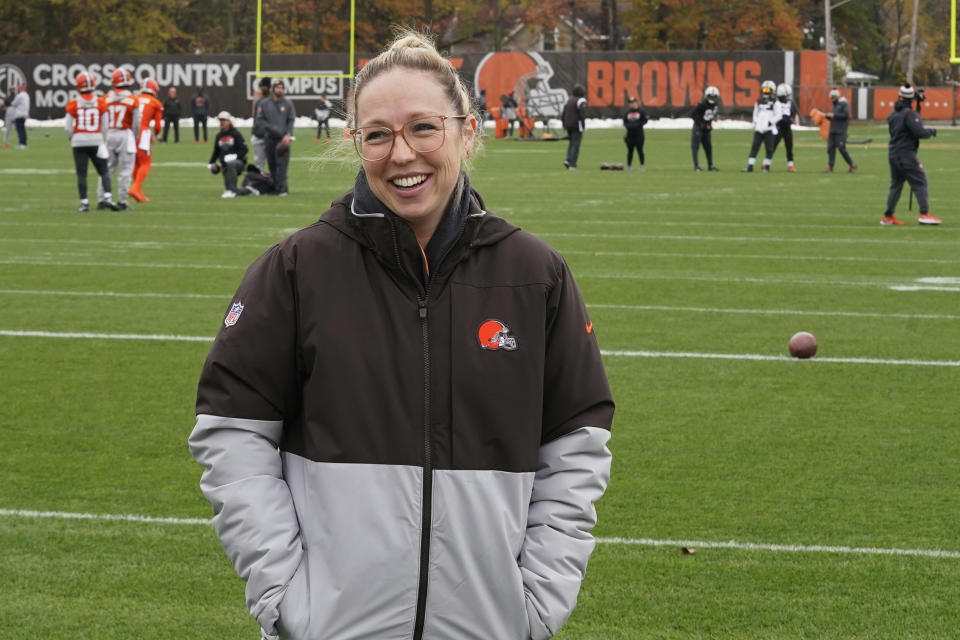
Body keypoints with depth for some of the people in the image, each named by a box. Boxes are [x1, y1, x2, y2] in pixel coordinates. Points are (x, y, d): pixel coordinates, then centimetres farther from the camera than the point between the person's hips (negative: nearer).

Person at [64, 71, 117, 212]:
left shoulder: (73, 104, -5)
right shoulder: (100, 103, -2)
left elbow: (68, 126, -2)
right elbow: (105, 125, 3)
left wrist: (71, 138, 16)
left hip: (79, 142, -1)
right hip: (96, 141, 1)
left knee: (81, 174, 3)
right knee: (104, 171, 7)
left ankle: (84, 202, 0)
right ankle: (107, 196, -10)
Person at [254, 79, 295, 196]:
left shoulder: (288, 104, 8)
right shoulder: (263, 104, 8)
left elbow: (291, 120, 4)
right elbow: (259, 120, 5)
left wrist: (288, 134, -10)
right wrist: (271, 128, -10)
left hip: (283, 139, -2)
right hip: (269, 138, 2)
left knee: (282, 163, -12)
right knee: (272, 164, 4)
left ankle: (282, 189, -16)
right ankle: (275, 186, 16)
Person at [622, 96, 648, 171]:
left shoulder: (641, 111, -2)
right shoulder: (628, 112, 9)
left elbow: (645, 120, -4)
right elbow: (624, 121, 14)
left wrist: (638, 125, -15)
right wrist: (628, 126, -7)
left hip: (639, 133, -4)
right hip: (630, 133, 4)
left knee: (639, 149, -6)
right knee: (630, 150, 6)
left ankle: (642, 166, -2)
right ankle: (629, 165, 12)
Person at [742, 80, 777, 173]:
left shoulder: (774, 103, 0)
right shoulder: (759, 102, 13)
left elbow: (777, 116, -2)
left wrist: (771, 122, -16)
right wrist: (755, 122, 2)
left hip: (769, 129, -4)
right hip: (759, 129, 4)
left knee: (769, 148, -3)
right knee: (755, 147, -1)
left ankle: (767, 166, 8)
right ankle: (750, 166, -2)